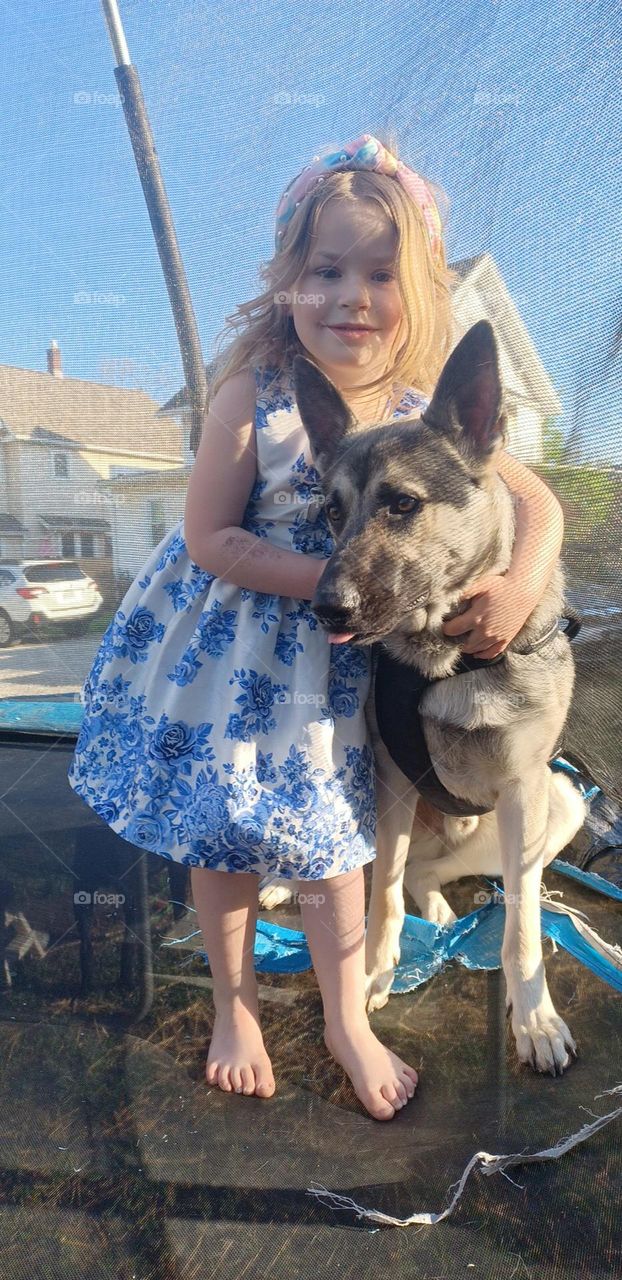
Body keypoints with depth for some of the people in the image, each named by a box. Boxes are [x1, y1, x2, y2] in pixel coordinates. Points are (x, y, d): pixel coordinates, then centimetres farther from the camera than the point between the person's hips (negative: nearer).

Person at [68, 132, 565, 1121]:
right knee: (222, 838, 12)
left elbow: (539, 503, -6)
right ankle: (236, 1003, 40)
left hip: (336, 664, 2)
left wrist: (519, 588, -26)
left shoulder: (432, 413, -11)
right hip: (227, 655, -1)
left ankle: (347, 1023, 37)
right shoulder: (254, 397, -19)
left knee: (330, 838, 14)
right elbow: (210, 538, -18)